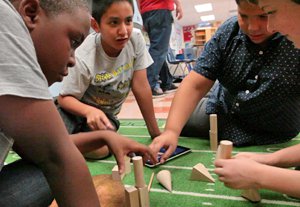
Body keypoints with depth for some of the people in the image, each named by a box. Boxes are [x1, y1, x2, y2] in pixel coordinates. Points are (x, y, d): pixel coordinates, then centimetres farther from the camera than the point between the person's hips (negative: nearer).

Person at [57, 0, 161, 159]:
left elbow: (141, 87, -13)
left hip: (106, 113, 3)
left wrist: (155, 132, -9)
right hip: (80, 108, -2)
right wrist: (89, 111, -38)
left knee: (99, 150, -26)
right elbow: (65, 98, -16)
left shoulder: (136, 38, -18)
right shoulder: (84, 59, -27)